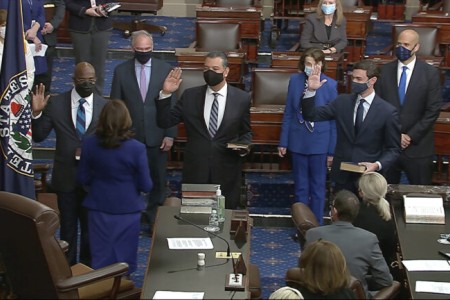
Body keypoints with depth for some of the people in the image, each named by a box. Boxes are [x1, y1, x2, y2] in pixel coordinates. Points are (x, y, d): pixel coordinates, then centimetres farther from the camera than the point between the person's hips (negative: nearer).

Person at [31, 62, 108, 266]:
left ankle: (88, 268, 31)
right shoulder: (56, 103, -6)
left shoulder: (105, 106, -5)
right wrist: (37, 113, -20)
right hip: (65, 176, 0)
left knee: (90, 226, 16)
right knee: (67, 226, 13)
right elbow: (39, 136, -5)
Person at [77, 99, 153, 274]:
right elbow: (146, 186, -12)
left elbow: (82, 178, 1)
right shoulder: (137, 148, -18)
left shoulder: (89, 144, -10)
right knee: (124, 260, 11)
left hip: (98, 208, 3)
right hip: (127, 210, -2)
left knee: (101, 259, 14)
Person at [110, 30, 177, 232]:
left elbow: (172, 105, -2)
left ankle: (155, 217, 28)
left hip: (157, 136, 0)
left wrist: (170, 134, -5)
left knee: (158, 179, 11)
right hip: (130, 136, 0)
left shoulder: (165, 69, -3)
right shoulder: (121, 71, -2)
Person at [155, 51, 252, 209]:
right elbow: (164, 122, 0)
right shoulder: (190, 96, 2)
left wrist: (243, 147, -10)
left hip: (226, 172, -1)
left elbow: (246, 132, 10)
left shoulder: (242, 98, 0)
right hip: (195, 170, 1)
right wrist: (166, 94, -11)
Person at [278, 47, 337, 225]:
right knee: (300, 187, 14)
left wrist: (332, 150, -4)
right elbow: (288, 113, 3)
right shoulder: (295, 80, -6)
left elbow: (334, 119, -6)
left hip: (319, 143, -2)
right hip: (298, 141, 2)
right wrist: (283, 142, 4)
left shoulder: (330, 85, -12)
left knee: (317, 187, 11)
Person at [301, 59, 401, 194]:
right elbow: (311, 115, 2)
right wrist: (311, 91, -13)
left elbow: (394, 149, -3)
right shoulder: (342, 102, 2)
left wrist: (378, 165, -19)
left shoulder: (388, 111, -8)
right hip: (342, 175, 3)